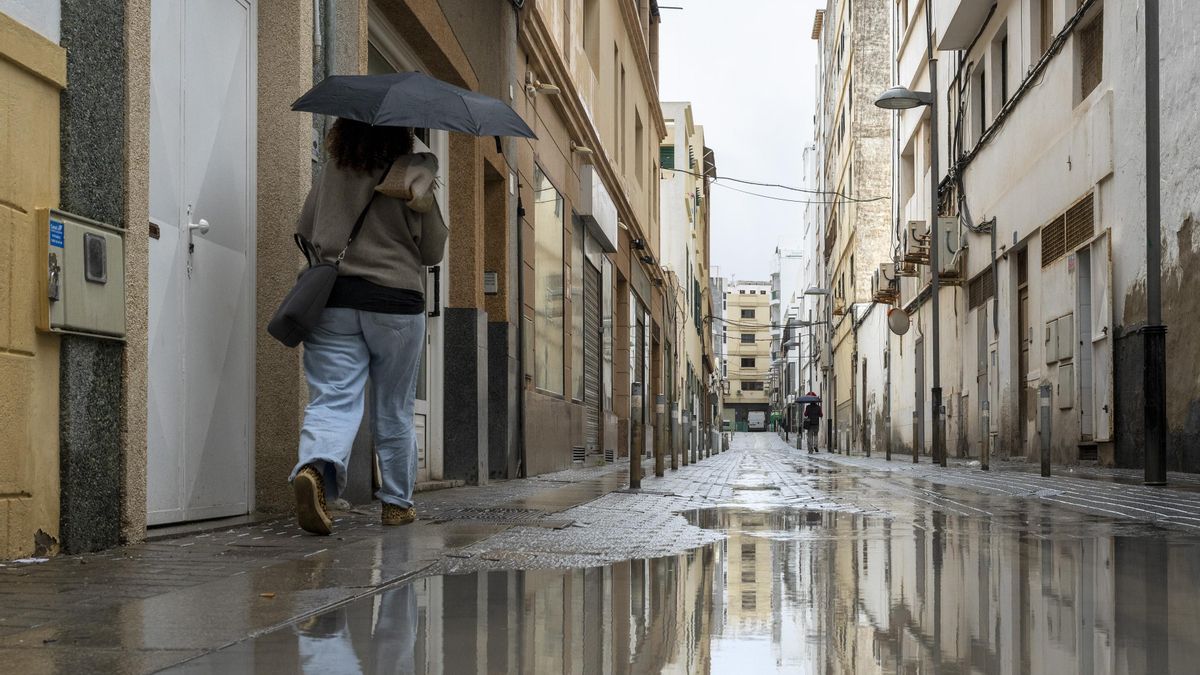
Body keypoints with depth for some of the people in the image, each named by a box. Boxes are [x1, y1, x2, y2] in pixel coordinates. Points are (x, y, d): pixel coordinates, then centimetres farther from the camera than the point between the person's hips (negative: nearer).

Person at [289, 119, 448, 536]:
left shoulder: (333, 171, 5)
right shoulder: (414, 177, -5)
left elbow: (305, 230, 14)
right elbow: (433, 251, 3)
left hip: (332, 298, 2)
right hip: (396, 301, -1)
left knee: (332, 398, -4)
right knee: (394, 412, 12)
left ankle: (315, 466, -33)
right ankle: (397, 502, 22)